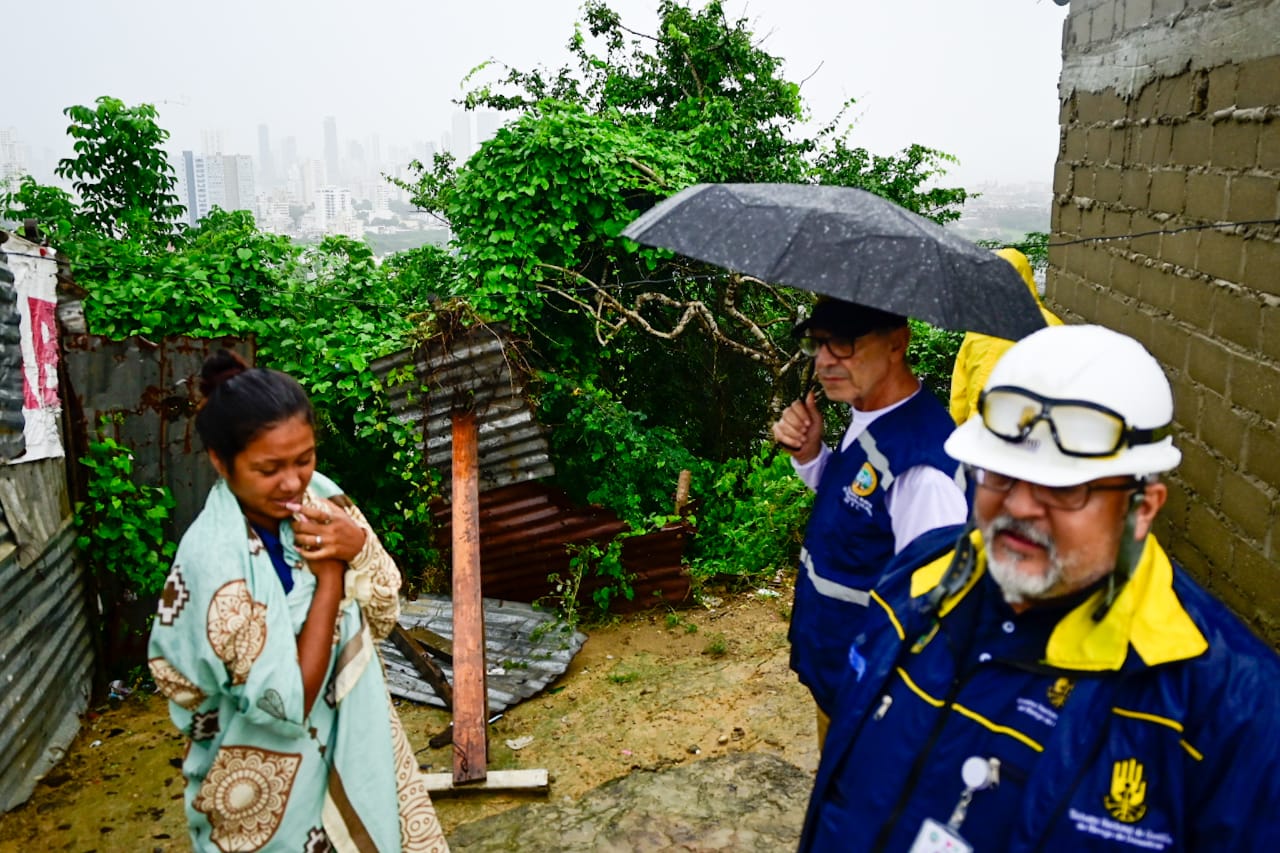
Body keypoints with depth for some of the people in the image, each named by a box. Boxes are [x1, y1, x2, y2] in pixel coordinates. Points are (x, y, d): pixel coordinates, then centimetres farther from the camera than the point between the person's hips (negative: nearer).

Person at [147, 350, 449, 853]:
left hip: (350, 739, 5)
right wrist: (328, 571, -24)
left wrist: (358, 547, -23)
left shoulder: (318, 496, -12)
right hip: (273, 782, -5)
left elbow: (382, 616, -3)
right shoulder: (213, 560, -28)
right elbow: (287, 702, -24)